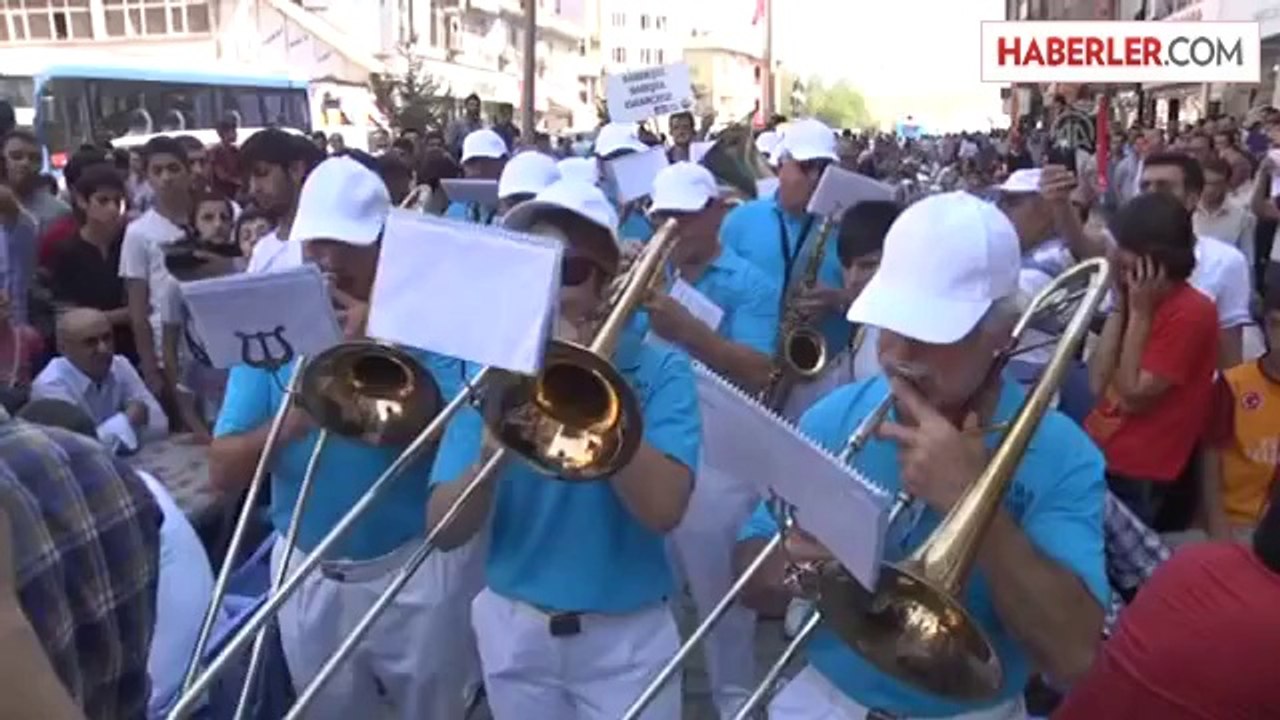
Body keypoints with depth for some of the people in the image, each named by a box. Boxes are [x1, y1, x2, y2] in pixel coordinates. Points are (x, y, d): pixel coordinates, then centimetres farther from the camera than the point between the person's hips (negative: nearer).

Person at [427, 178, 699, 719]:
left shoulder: (658, 369, -10)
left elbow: (662, 508, -25)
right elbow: (444, 530, -10)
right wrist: (491, 452, -29)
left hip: (625, 636, -2)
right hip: (514, 630, 3)